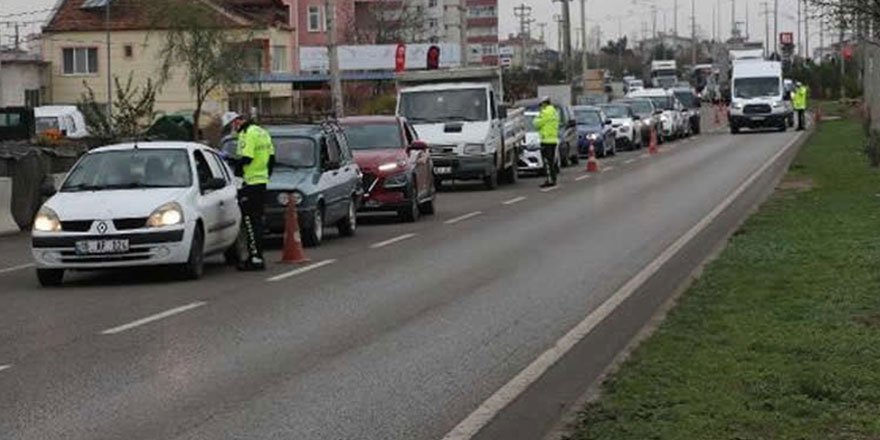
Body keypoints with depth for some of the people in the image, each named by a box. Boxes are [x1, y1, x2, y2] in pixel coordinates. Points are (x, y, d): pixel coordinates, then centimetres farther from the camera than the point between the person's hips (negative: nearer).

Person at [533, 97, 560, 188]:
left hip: (547, 139, -10)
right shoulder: (554, 111, 17)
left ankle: (550, 180, -13)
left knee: (547, 161, -9)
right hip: (554, 139, 10)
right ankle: (553, 179, 14)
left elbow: (538, 124, -9)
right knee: (552, 161, 13)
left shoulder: (546, 112, -13)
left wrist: (536, 119, 9)